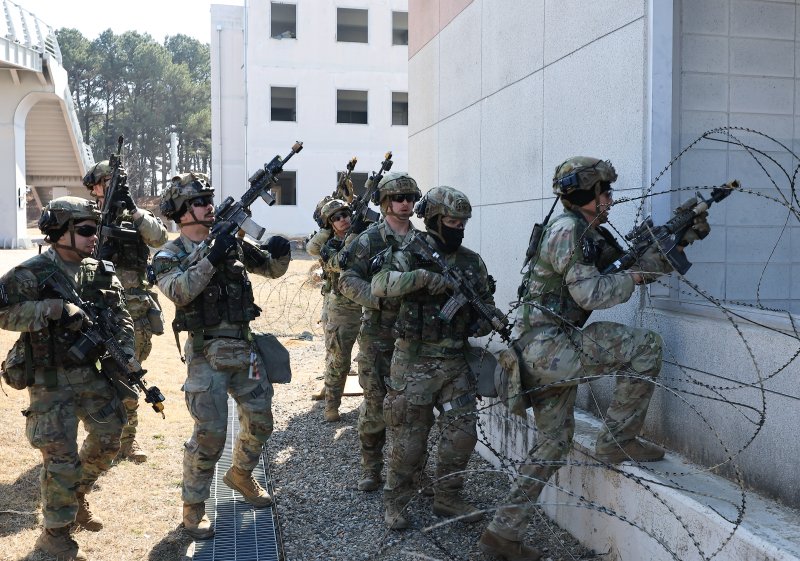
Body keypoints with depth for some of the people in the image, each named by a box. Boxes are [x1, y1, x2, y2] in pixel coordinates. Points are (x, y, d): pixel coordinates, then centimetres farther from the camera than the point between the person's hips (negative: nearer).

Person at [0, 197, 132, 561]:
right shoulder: (32, 274, -12)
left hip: (91, 373, 6)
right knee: (61, 456, -1)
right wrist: (54, 309, -28)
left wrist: (124, 355, -11)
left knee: (109, 437, 13)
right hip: (50, 380, -6)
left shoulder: (101, 272, 3)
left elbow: (122, 318, 4)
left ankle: (76, 495, 38)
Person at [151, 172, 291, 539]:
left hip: (245, 349, 5)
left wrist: (279, 252, -10)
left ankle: (241, 476, 40)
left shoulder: (232, 243, 6)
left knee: (260, 422, 15)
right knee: (209, 434, -5)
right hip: (207, 355, -5)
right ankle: (193, 507, 14)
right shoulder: (169, 256, -6)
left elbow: (272, 270, 11)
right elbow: (179, 291, -26)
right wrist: (212, 258, -31)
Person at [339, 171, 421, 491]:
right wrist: (379, 297, -22)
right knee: (375, 403, 2)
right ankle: (371, 468, 18)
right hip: (378, 336, -3)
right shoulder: (369, 240, -3)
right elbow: (348, 281, -8)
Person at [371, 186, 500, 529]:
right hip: (415, 362, -5)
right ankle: (395, 501, 23)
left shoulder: (473, 262, 8)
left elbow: (485, 301, 18)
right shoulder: (411, 255, -8)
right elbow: (380, 284, -24)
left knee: (462, 433, 6)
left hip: (456, 362, 5)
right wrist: (423, 276, -34)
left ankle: (446, 498, 25)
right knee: (410, 436, 4)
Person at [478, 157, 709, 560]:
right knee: (646, 347, -6)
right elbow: (590, 292, -20)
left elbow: (641, 267, 21)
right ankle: (617, 441, 2)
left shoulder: (594, 236, 18)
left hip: (543, 353, 10)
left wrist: (686, 236, 14)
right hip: (549, 346, -10)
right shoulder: (566, 229, -12)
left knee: (553, 443, 15)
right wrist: (631, 279, -4)